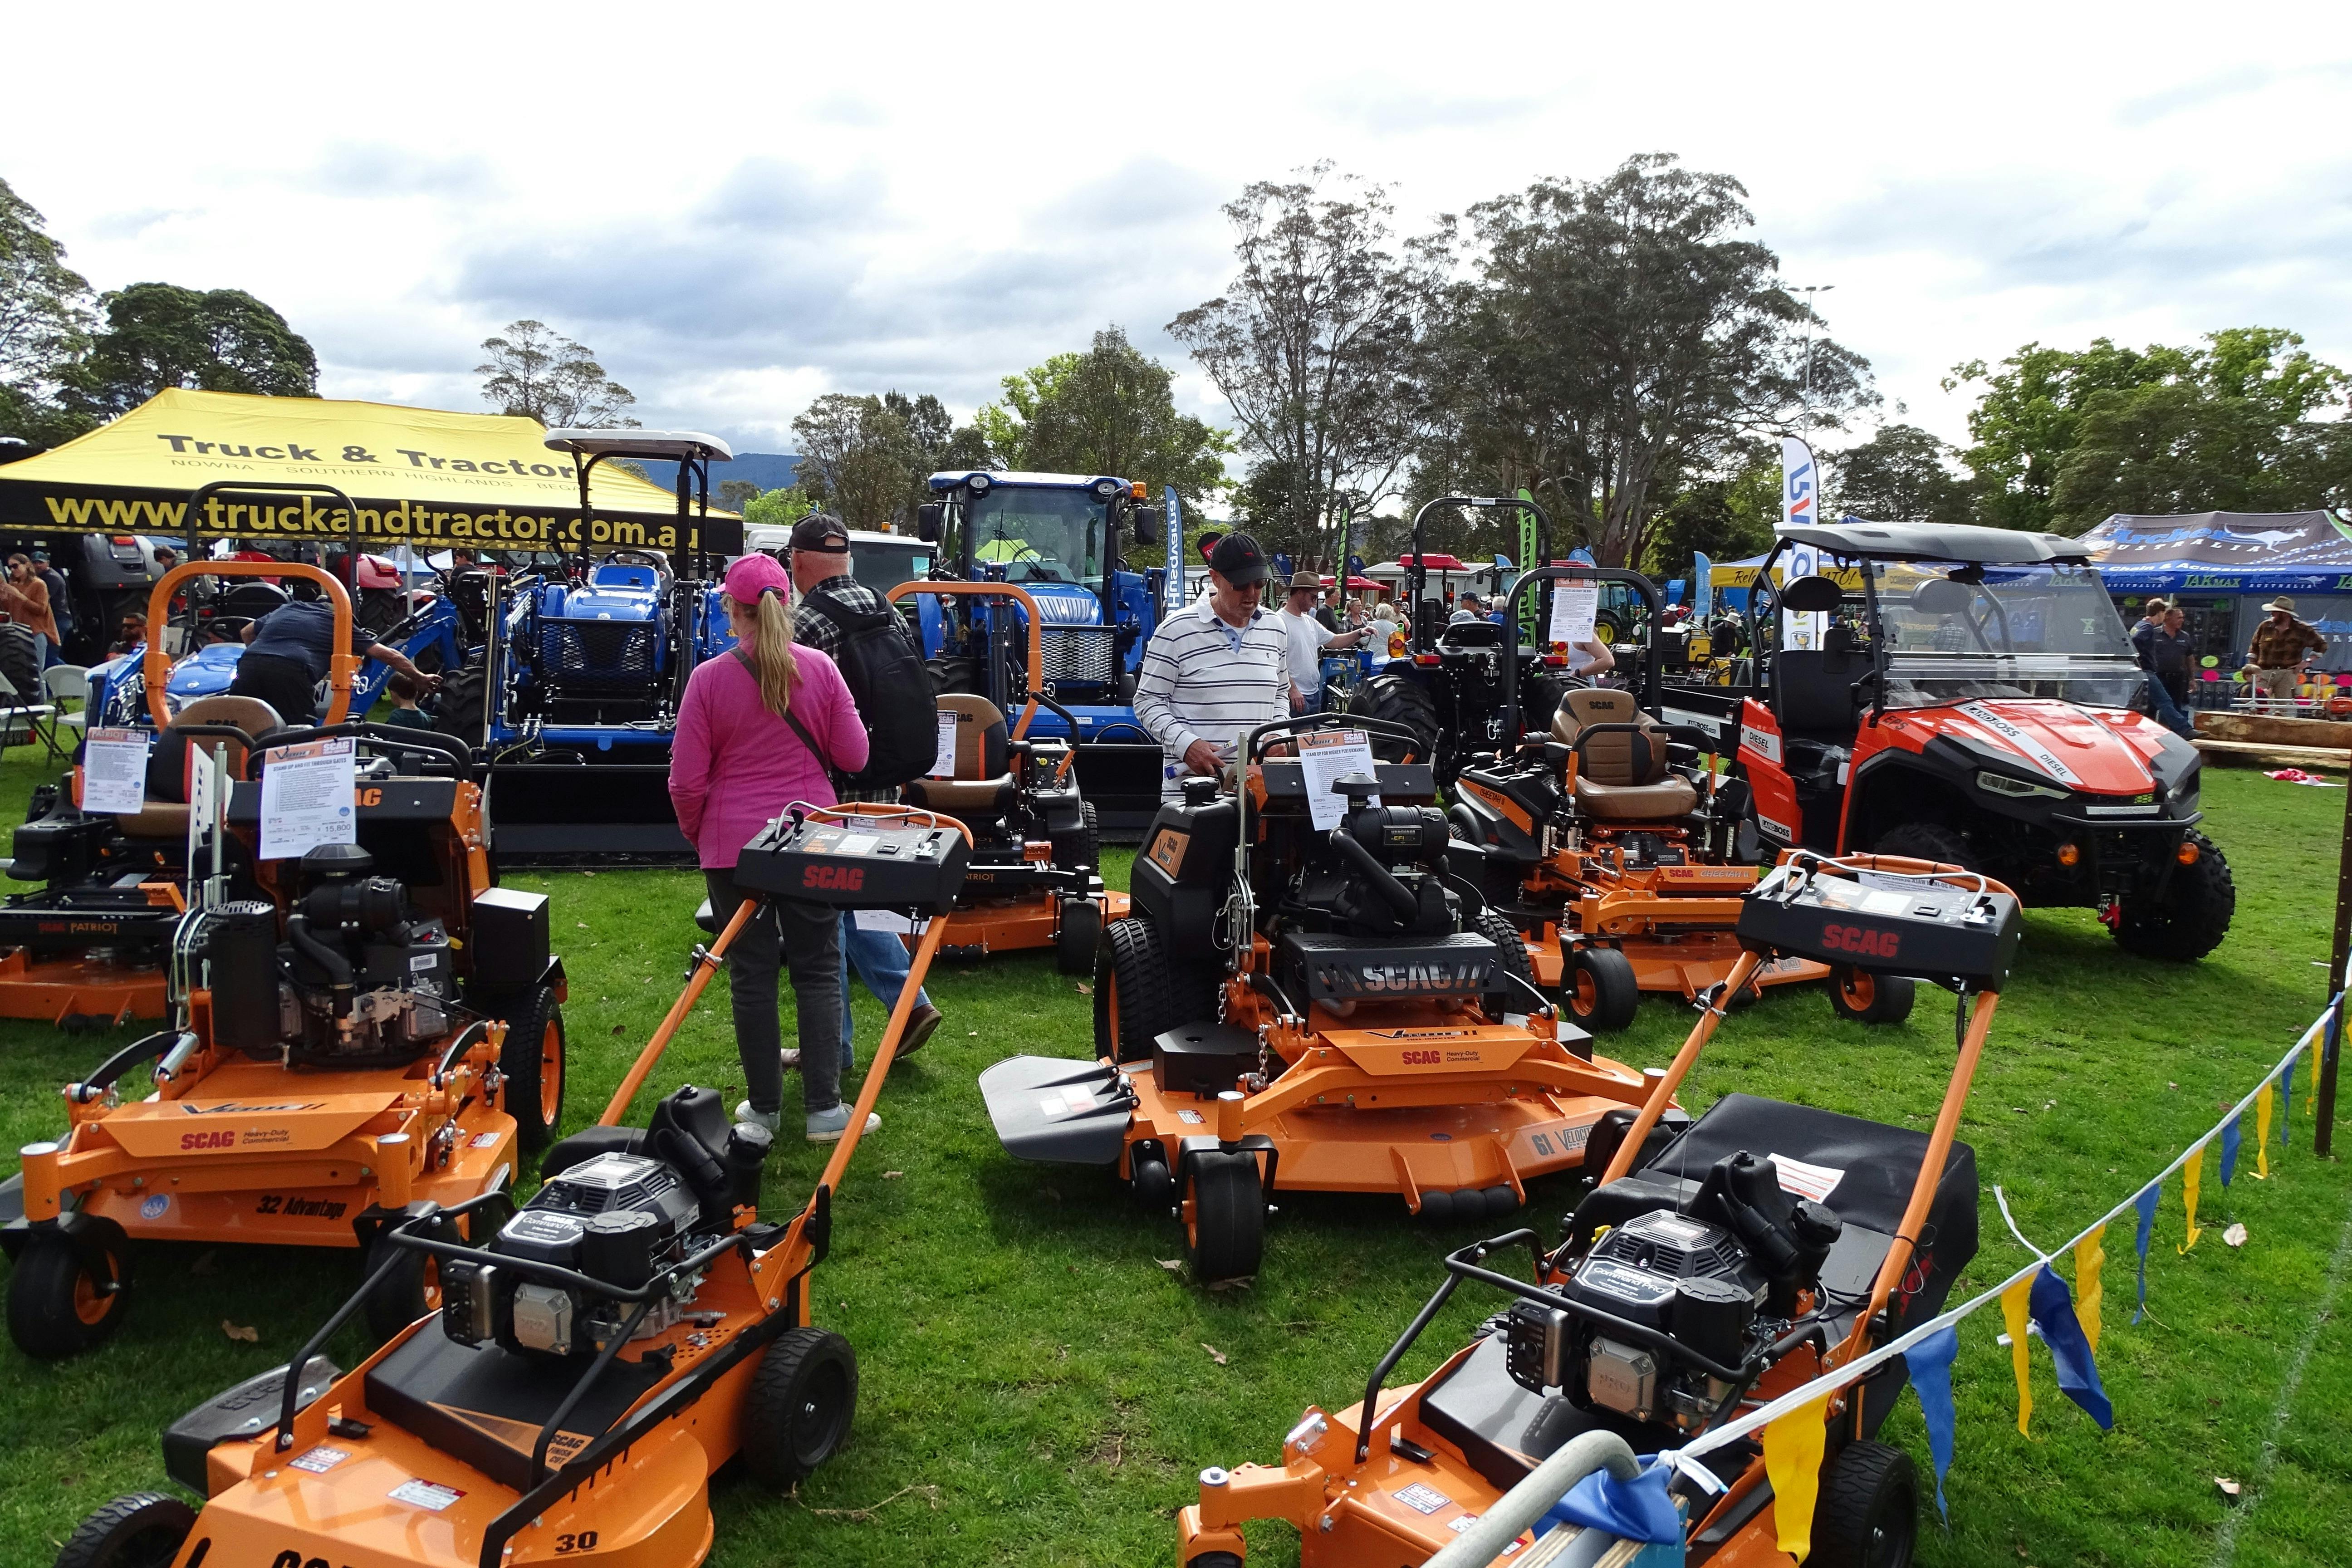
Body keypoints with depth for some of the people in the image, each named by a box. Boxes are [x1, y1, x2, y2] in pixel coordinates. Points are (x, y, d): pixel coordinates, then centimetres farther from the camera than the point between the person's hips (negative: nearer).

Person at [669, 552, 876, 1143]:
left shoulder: (708, 679, -9)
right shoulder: (820, 668, -6)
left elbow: (687, 780, -6)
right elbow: (853, 756, -1)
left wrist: (696, 832, 12)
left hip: (733, 844, -1)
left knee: (751, 974, 9)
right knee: (818, 970, 8)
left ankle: (764, 1107, 17)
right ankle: (824, 1109, 6)